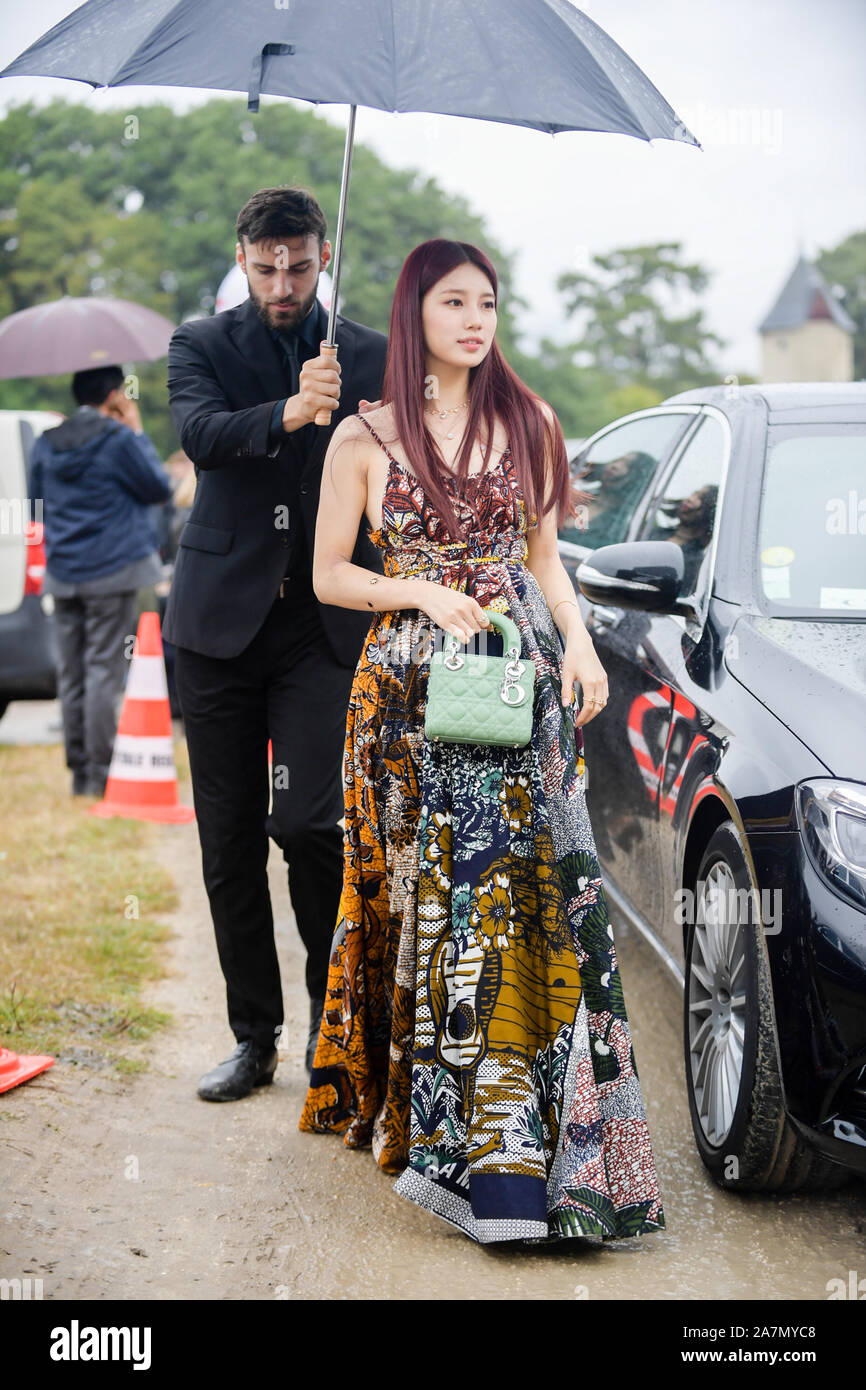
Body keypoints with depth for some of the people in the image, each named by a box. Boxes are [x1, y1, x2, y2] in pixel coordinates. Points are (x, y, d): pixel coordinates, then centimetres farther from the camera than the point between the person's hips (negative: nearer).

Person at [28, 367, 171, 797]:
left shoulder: (46, 444, 9)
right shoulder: (119, 439, -10)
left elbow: (38, 498, 18)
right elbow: (158, 487, -1)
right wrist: (137, 431, 4)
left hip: (62, 572, 6)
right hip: (112, 571, -6)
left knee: (71, 675, 8)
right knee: (104, 671, -5)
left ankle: (79, 772, 12)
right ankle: (100, 775, -5)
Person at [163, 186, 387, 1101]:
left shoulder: (372, 357, 9)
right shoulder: (202, 346, 6)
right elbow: (200, 433, -16)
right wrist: (288, 414, -33)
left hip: (324, 624, -1)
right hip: (222, 618, 1)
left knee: (306, 821, -13)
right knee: (228, 840, 5)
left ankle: (334, 1007, 10)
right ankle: (254, 1036, 18)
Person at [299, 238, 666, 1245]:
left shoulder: (526, 423, 11)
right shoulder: (365, 437, 3)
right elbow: (330, 577, 5)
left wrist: (580, 643, 0)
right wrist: (427, 594, -11)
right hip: (411, 694, -2)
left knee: (533, 881, -6)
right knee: (433, 890, -2)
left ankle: (515, 1127, 0)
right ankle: (442, 1115, 9)